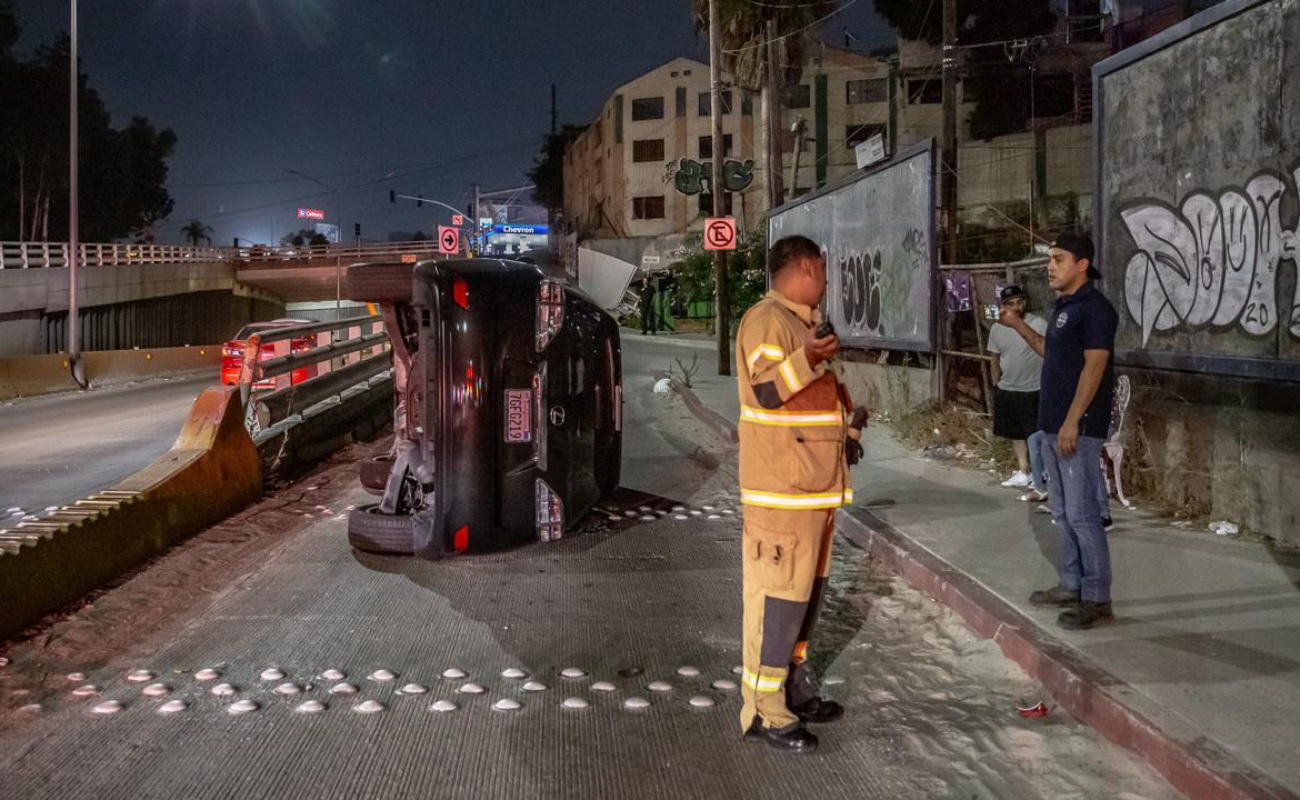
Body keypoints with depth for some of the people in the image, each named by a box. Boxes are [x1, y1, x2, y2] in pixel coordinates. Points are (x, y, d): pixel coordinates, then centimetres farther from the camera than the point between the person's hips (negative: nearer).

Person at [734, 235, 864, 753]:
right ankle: (763, 711, -2)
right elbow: (765, 391, -22)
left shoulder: (805, 323, 19)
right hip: (782, 488, -10)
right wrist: (806, 360, -30)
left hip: (817, 483, 10)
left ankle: (795, 688, 28)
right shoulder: (766, 320, -12)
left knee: (808, 589, 16)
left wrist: (844, 433, 19)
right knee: (779, 594, -8)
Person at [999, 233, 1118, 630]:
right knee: (1063, 511, 15)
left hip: (1078, 428, -10)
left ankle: (1097, 599, -1)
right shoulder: (1064, 307, 16)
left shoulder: (1094, 307, -13)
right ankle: (1071, 585, 24)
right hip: (1053, 427, 10)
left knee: (1082, 513, -7)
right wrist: (1018, 326, 19)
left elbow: (1094, 366, -19)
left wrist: (1072, 421, -23)